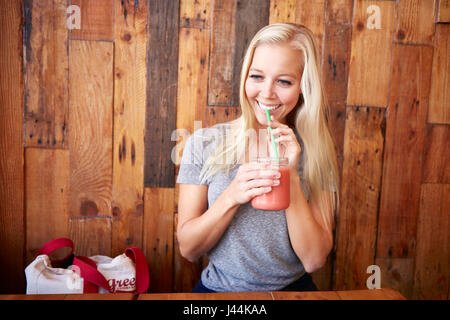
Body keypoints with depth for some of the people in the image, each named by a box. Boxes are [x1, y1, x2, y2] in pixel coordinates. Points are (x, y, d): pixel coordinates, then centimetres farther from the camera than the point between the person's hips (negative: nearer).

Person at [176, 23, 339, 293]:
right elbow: (188, 249, -5)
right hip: (218, 289, 0)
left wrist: (291, 177, -18)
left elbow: (314, 260, -8)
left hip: (292, 290, 1)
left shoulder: (316, 152, -3)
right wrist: (232, 197, -21)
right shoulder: (204, 143, -4)